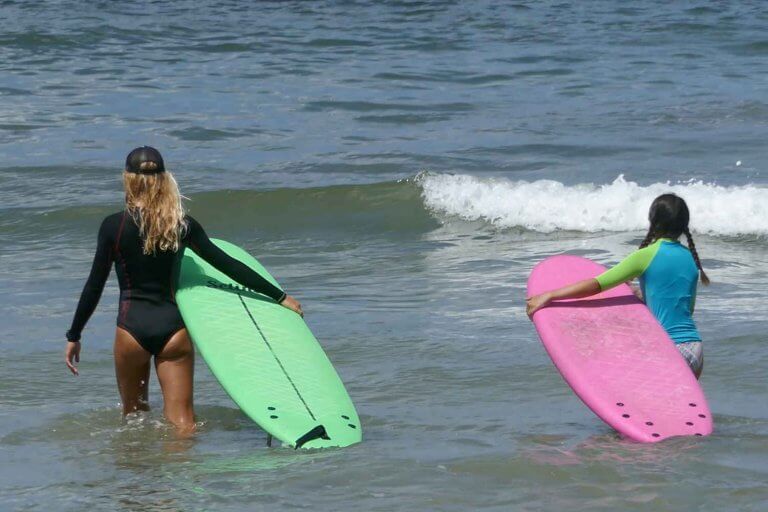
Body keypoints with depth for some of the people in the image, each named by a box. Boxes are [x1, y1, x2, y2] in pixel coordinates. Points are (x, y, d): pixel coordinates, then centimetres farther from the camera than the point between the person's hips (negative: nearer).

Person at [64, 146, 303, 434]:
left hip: (132, 326, -2)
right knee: (182, 424, -1)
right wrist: (279, 297, 11)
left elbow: (95, 286, -3)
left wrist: (73, 337, 6)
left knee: (133, 416, 18)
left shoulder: (114, 226, -5)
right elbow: (228, 266, 4)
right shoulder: (182, 226, 1)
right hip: (172, 326, 2)